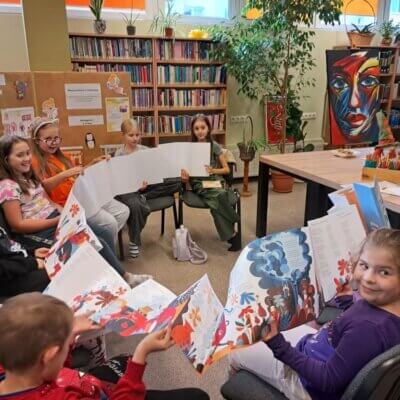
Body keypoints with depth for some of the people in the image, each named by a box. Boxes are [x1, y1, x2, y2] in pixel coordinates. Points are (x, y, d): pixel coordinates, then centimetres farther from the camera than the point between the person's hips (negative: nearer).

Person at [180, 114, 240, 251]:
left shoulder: (215, 146, 4)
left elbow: (226, 169, 6)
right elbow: (186, 173, 4)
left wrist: (213, 170, -13)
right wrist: (185, 177, -21)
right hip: (198, 184, -1)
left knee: (215, 204, -35)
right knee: (219, 195, -34)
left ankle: (231, 235, -15)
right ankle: (232, 234, -21)